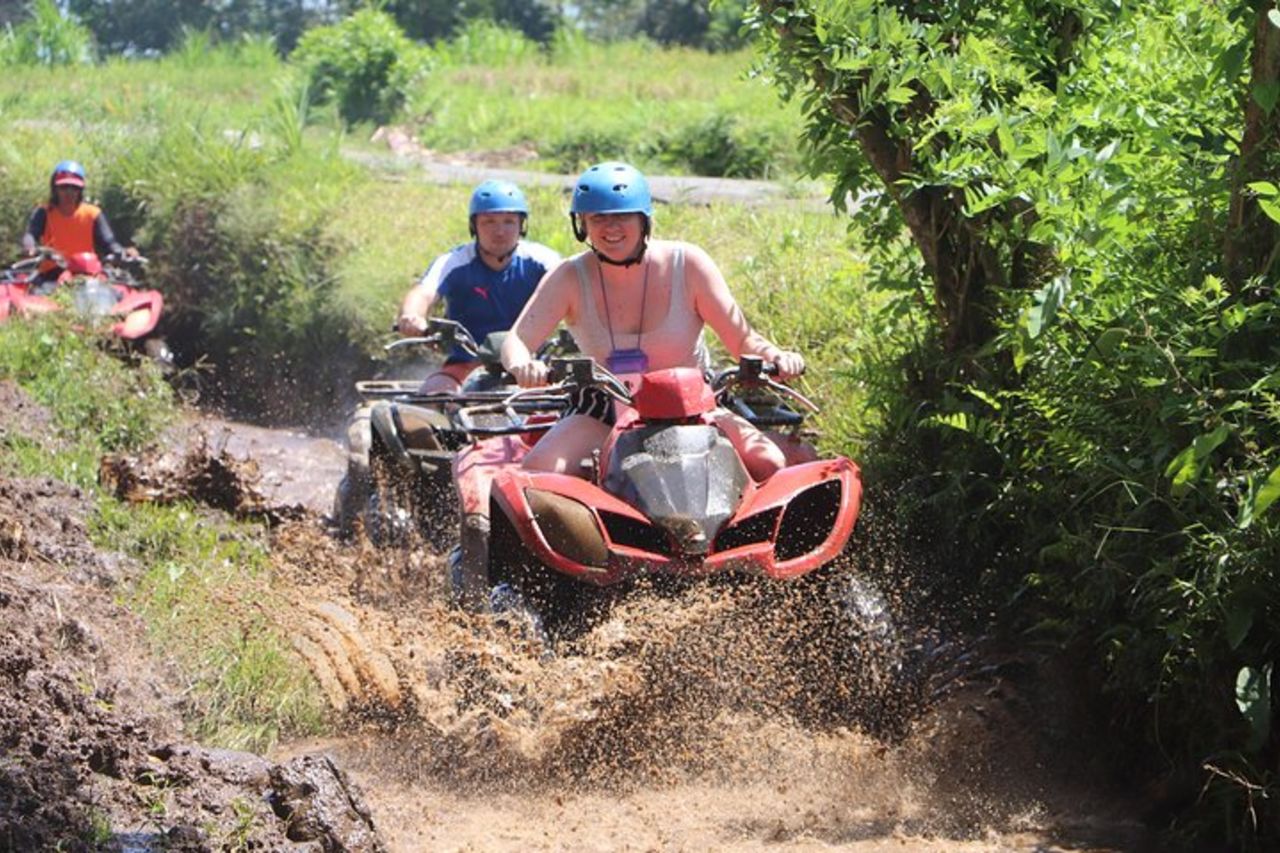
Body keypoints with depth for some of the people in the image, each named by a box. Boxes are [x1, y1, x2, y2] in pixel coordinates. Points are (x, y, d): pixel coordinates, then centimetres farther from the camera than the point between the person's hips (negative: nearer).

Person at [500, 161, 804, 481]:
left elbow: (741, 337, -6)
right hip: (604, 411, 0)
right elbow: (516, 341, -15)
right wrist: (522, 366, -40)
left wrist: (777, 357, -29)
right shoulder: (570, 279, -7)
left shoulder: (687, 264, -8)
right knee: (538, 469, -27)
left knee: (768, 463, -23)